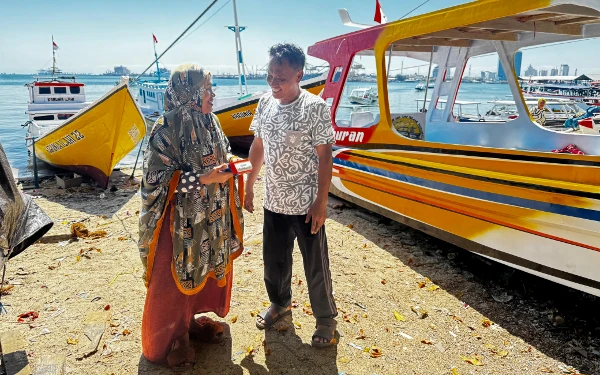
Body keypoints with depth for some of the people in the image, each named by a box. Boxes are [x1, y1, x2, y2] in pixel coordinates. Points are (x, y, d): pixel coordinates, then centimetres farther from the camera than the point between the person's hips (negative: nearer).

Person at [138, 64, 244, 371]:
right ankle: (169, 339, 30)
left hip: (211, 218, 7)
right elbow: (159, 178, -18)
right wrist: (203, 178, -25)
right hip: (180, 221, -7)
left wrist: (230, 165, -7)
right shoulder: (166, 131, -19)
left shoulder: (210, 123, 2)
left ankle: (192, 319, 44)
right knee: (173, 280, 9)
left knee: (206, 270, 20)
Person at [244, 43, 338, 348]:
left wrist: (321, 202, -15)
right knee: (274, 259, 20)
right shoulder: (265, 103, 1)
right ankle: (280, 303, 46)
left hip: (306, 204, -5)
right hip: (273, 202, 5)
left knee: (315, 265, 9)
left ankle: (326, 318, 31)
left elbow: (324, 157, -13)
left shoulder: (315, 108, -15)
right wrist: (249, 187, 13)